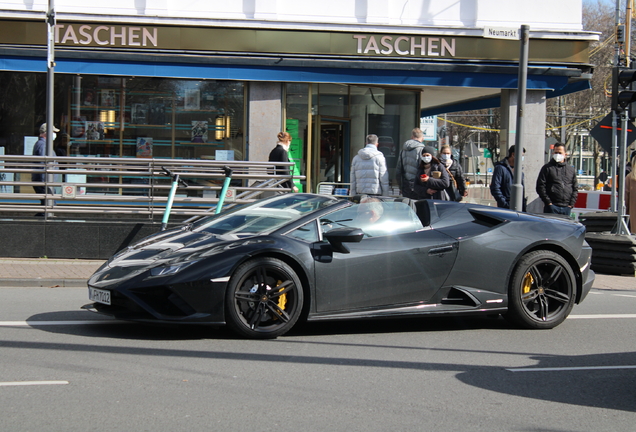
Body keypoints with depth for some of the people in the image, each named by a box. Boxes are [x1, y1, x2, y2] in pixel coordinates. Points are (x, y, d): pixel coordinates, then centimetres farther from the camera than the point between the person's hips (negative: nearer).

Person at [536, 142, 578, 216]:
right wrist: (548, 202, -10)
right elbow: (540, 187, -2)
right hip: (552, 207, -4)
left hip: (567, 207, 4)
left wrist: (571, 204, 4)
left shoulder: (571, 169, 16)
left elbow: (575, 188, 17)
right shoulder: (547, 168, 4)